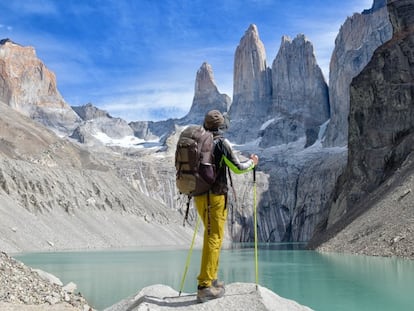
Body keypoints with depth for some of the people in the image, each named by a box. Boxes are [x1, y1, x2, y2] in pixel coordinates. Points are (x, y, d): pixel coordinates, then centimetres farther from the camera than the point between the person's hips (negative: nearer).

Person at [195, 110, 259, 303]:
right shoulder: (222, 143, -10)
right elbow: (237, 168, -6)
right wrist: (252, 162, 13)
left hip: (200, 196, 7)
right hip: (215, 196, -7)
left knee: (211, 236, 18)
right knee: (214, 238, -5)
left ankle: (211, 279, 25)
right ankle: (205, 287, -6)